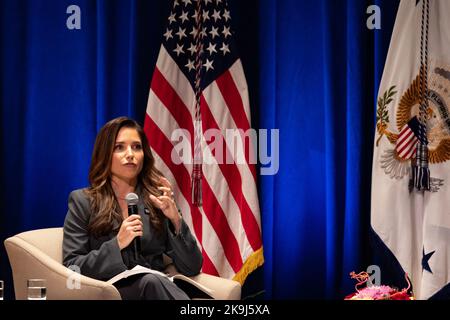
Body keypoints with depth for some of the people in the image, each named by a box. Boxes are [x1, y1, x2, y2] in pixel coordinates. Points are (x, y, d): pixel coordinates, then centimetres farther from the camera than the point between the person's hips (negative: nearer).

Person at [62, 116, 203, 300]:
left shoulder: (157, 200, 10)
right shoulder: (82, 201, 4)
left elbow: (192, 268, 5)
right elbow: (71, 269, -2)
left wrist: (175, 219, -9)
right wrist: (117, 244, -14)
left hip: (156, 289, 2)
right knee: (151, 282, -32)